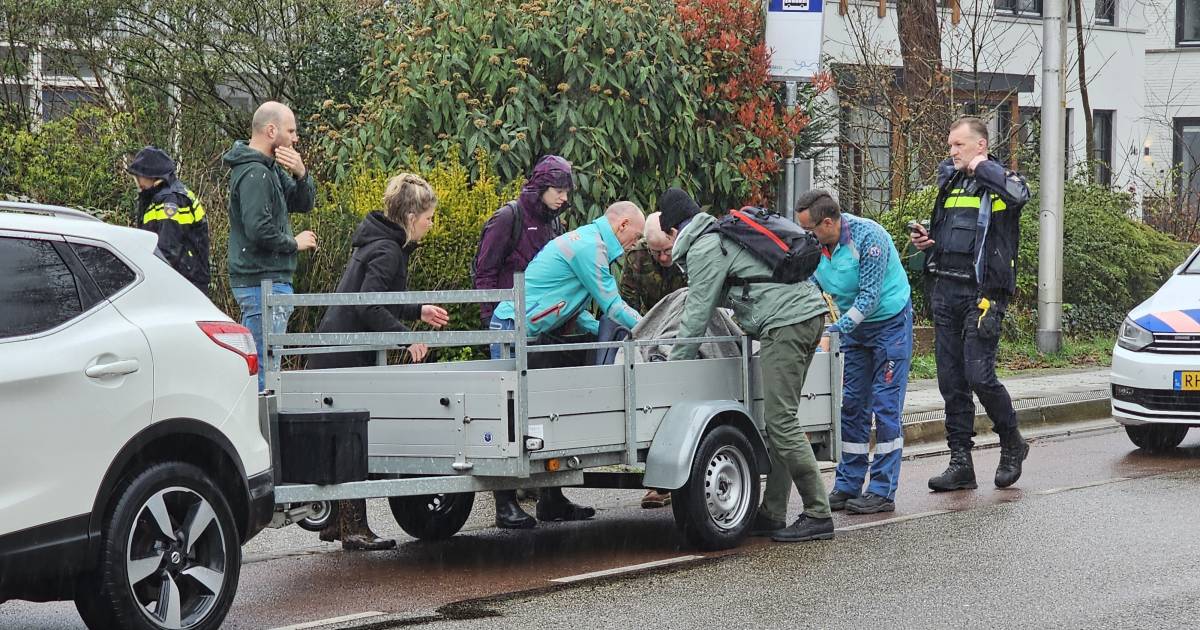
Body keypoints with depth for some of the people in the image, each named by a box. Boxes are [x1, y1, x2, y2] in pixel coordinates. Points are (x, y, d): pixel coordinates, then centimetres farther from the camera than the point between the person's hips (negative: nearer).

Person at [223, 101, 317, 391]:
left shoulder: (271, 168, 15)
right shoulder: (254, 173, -16)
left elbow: (304, 203, 16)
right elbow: (259, 230, -24)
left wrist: (301, 174, -3)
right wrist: (294, 243, -9)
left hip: (264, 280, 11)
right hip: (263, 280, -11)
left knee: (254, 364, 16)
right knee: (263, 370, -9)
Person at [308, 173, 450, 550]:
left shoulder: (380, 244, 16)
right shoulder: (387, 251, -16)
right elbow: (368, 306, -25)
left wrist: (418, 311, 25)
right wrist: (407, 336, -21)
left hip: (341, 358, 10)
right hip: (346, 360, -10)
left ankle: (337, 521, 20)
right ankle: (353, 529, -3)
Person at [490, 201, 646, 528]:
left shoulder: (585, 241, 19)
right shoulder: (590, 247, -14)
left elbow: (572, 309, 22)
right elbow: (613, 307, -13)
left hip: (531, 335, 11)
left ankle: (552, 500, 15)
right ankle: (506, 505, -8)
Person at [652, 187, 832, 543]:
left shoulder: (703, 250, -3)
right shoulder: (723, 236, 28)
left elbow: (697, 315, -3)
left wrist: (674, 364, 7)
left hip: (785, 322, -10)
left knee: (781, 422, -10)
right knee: (781, 421, 10)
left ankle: (818, 515, -11)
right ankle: (772, 515, 11)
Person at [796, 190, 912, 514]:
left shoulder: (868, 236, -26)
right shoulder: (815, 245, -6)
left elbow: (869, 295, -27)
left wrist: (836, 329, -33)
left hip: (890, 322, -7)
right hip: (852, 327, 7)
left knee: (886, 406, -7)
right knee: (851, 406, 5)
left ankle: (883, 491, -6)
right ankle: (848, 486, 10)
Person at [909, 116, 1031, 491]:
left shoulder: (997, 181, -3)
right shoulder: (950, 182, 18)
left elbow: (1019, 194, -29)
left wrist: (982, 168, -15)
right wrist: (925, 239, 10)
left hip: (982, 292, -7)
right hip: (944, 289, 7)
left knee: (979, 375, -12)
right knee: (951, 380, 5)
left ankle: (1012, 444, 11)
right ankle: (960, 463, 10)